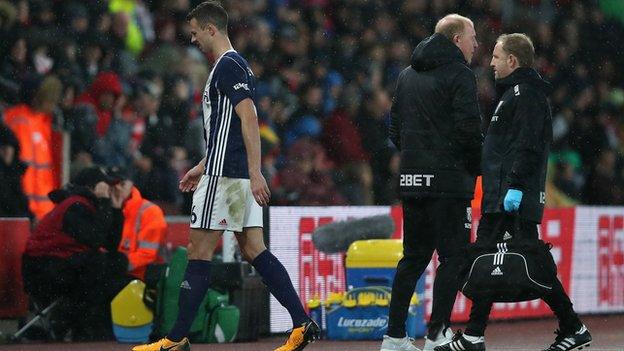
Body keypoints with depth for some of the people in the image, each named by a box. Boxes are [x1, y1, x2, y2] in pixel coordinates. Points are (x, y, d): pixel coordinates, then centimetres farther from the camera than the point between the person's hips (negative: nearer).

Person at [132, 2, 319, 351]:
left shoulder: (228, 66, -12)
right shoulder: (233, 65, 19)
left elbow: (249, 119, -21)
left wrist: (255, 173, -27)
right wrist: (202, 166, 30)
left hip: (225, 175, -10)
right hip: (237, 174, 10)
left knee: (199, 251, -4)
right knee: (254, 250, 6)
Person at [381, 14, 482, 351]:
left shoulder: (407, 75, 17)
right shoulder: (459, 74, -8)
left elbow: (395, 128, 18)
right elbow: (468, 129, -15)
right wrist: (476, 168, -1)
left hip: (411, 180, 7)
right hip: (448, 180, -7)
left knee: (414, 256, 13)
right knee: (453, 256, -2)